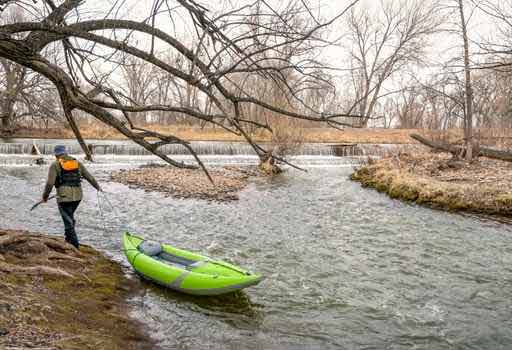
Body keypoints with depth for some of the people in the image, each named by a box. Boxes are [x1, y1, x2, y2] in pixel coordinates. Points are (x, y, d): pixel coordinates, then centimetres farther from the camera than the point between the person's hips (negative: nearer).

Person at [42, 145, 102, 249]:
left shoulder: (55, 165, -2)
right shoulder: (77, 163, 11)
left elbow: (50, 183, -9)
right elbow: (89, 177, 15)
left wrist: (45, 196, 4)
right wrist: (97, 186, 30)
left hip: (64, 197, -5)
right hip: (77, 196, 5)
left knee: (68, 220, 3)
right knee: (70, 218, 25)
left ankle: (75, 245, 3)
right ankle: (69, 239, 31)